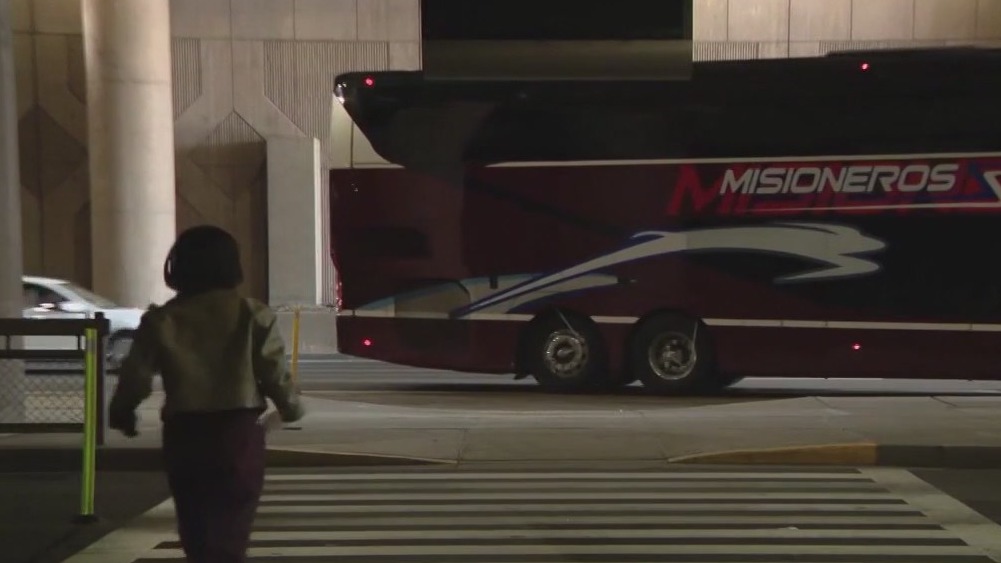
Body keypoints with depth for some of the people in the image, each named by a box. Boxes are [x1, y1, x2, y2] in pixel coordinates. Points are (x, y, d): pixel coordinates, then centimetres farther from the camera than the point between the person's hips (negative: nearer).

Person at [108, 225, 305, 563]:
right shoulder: (253, 316, -3)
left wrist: (120, 413, 24)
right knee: (230, 534, 9)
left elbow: (135, 377, 3)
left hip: (185, 437, 1)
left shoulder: (160, 321, 0)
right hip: (239, 434, -1)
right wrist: (292, 408, 18)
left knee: (197, 532, 16)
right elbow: (276, 376, -3)